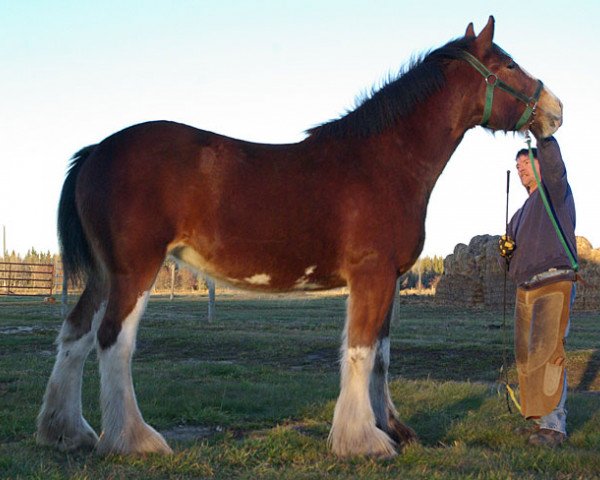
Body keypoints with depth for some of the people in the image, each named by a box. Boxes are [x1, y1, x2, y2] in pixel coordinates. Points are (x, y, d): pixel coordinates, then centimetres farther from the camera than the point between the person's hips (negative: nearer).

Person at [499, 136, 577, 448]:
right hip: (525, 290, 8)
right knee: (525, 358, 4)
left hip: (554, 284, -8)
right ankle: (538, 418, 10)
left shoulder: (555, 191, 6)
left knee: (548, 353, -17)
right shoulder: (520, 214, 26)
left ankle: (553, 425, -19)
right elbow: (513, 262, 27)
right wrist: (506, 252, 4)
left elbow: (553, 162, -17)